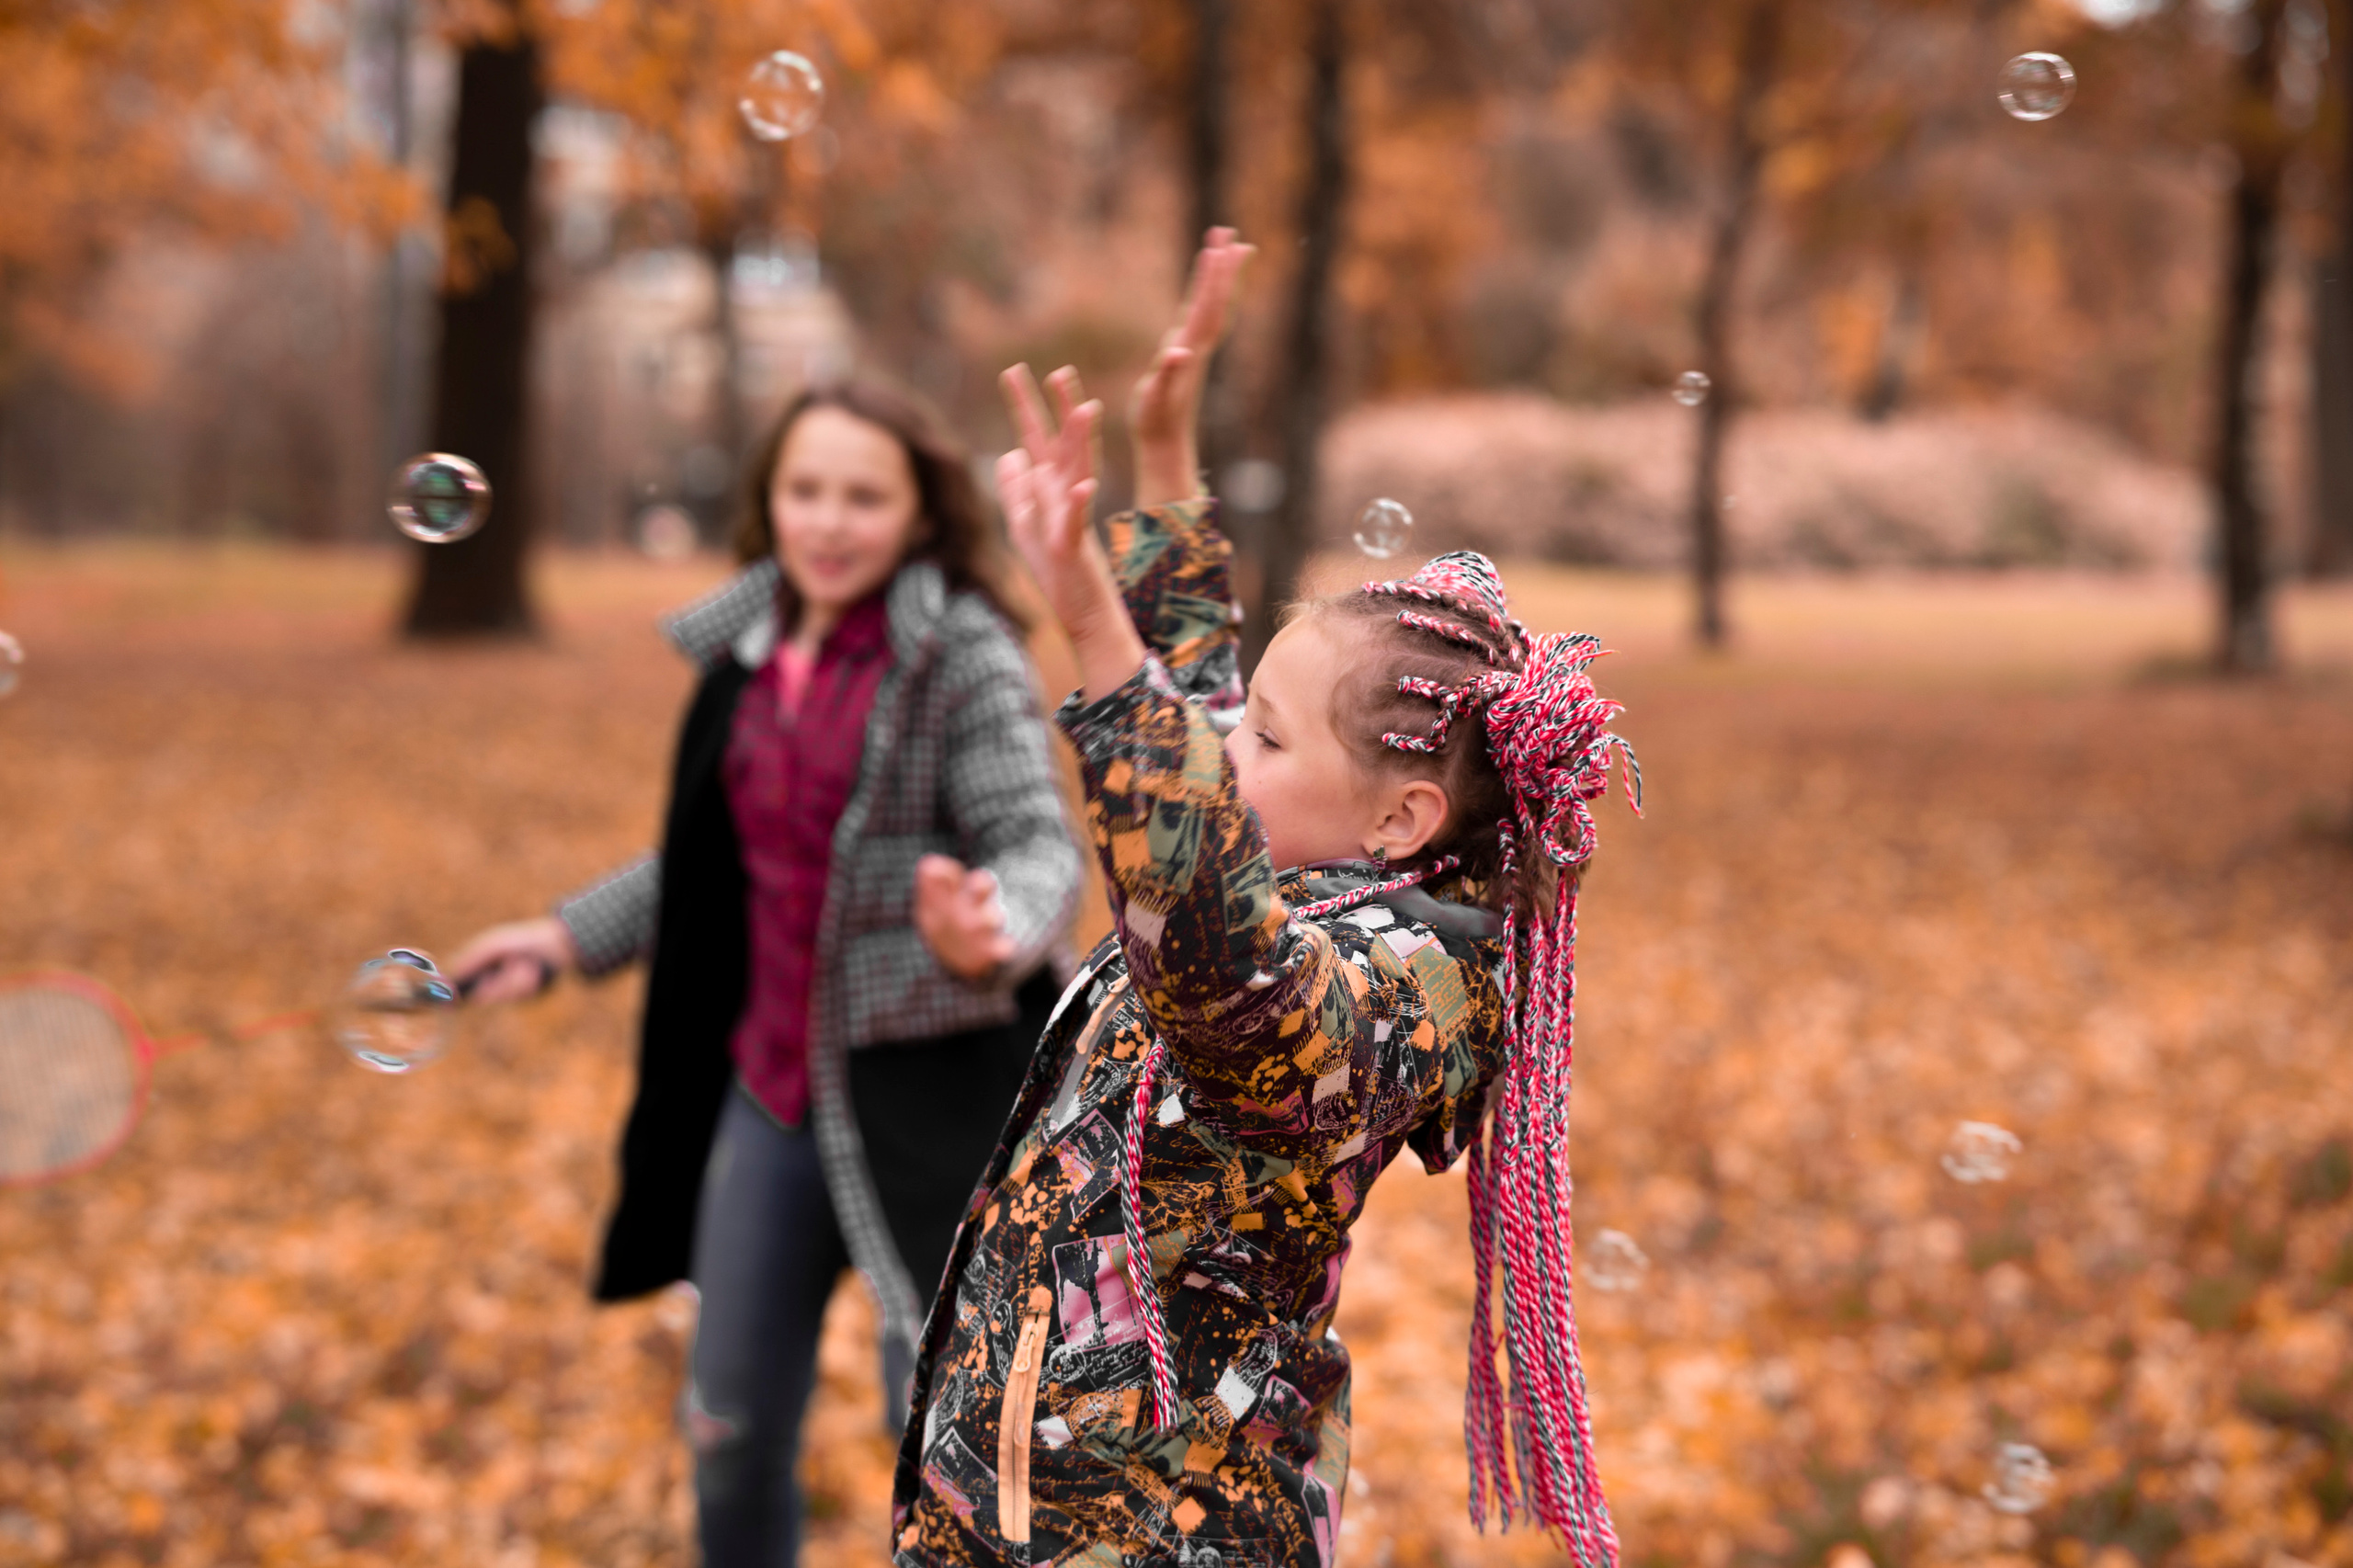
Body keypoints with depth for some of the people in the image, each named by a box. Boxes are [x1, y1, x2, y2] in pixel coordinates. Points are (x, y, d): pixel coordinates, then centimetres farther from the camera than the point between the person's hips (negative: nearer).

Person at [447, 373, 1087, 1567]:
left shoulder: (963, 655, -14)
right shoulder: (750, 651, 4)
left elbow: (1042, 851, -22)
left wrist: (984, 933, -43)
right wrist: (571, 938, 14)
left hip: (928, 1099, -6)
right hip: (771, 1092, 6)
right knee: (729, 1428, 17)